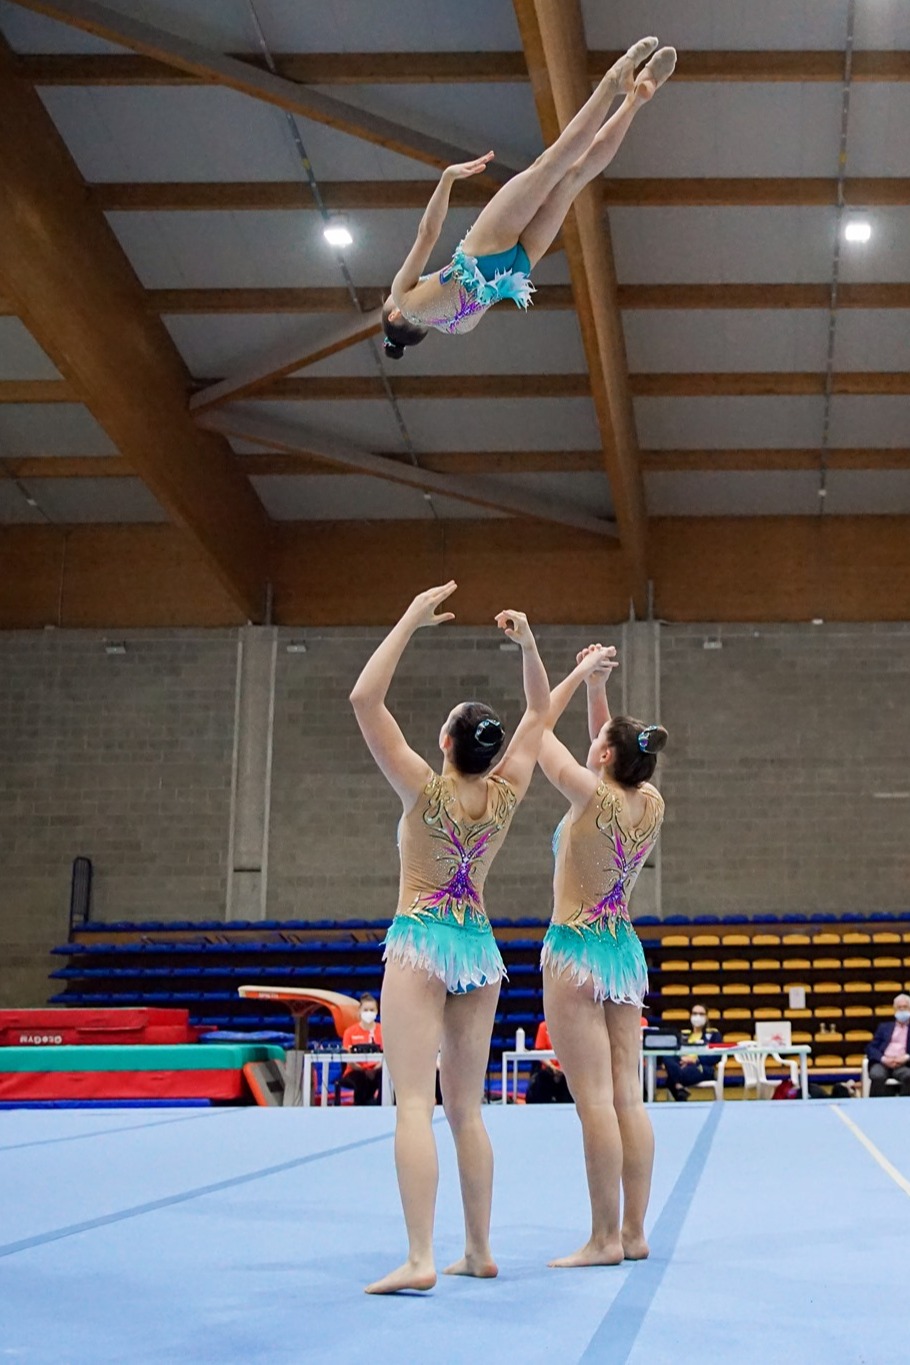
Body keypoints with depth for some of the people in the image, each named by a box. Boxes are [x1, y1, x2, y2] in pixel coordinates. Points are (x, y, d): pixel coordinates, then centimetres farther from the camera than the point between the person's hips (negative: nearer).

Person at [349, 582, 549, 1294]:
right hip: (480, 947, 5)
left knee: (415, 1103, -12)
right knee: (467, 1108, 12)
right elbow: (540, 710, 13)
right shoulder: (504, 794, -1)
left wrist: (411, 621, -16)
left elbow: (365, 699, -17)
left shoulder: (427, 789, -12)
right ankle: (479, 1251, 16)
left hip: (421, 941, -5)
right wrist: (526, 641, 3)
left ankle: (420, 1258, -21)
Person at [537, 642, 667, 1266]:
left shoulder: (593, 797, -16)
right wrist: (598, 687, 16)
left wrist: (582, 674, 3)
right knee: (628, 1098, 8)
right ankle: (634, 1232, 12)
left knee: (595, 1099, -6)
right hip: (626, 951, 7)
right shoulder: (651, 805, 3)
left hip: (576, 952, -7)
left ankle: (605, 1238, -4)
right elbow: (613, 745, 21)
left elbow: (539, 730, -5)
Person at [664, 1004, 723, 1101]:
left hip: (703, 1069, -5)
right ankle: (680, 1089, -42)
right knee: (668, 1058, -38)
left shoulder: (713, 1034, 18)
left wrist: (694, 1059, -13)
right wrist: (682, 1059, -14)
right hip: (683, 1065, 5)